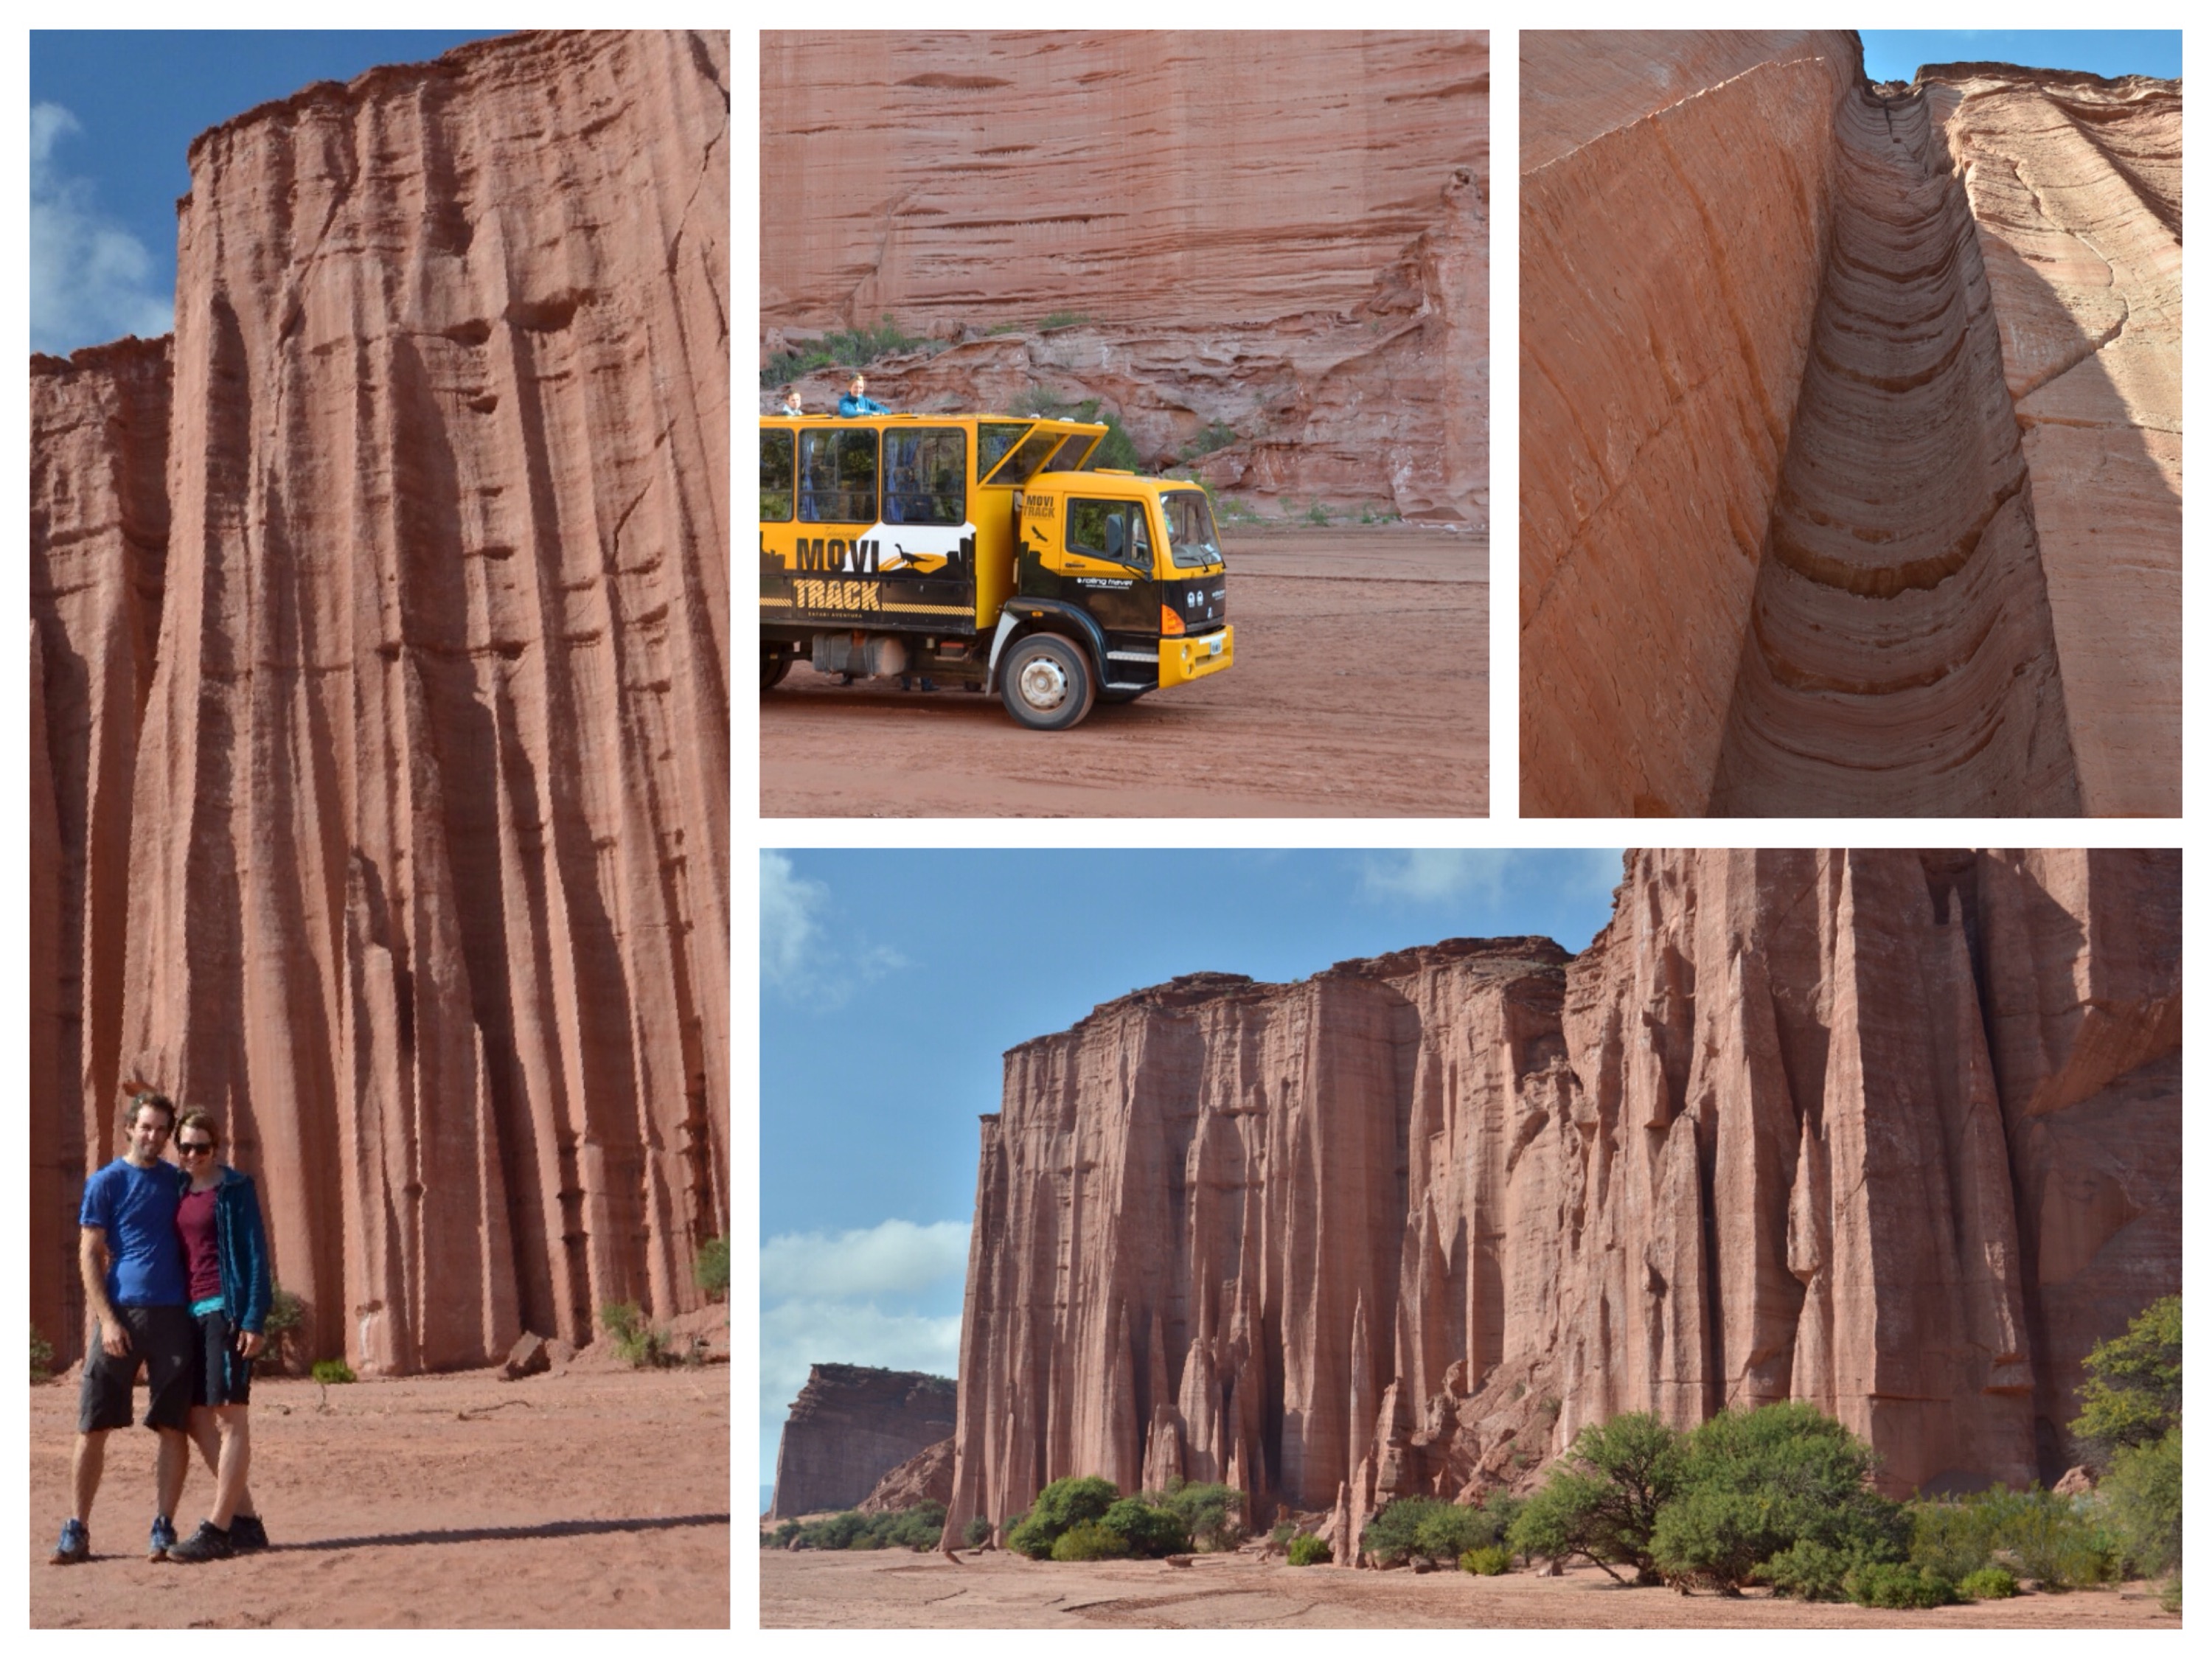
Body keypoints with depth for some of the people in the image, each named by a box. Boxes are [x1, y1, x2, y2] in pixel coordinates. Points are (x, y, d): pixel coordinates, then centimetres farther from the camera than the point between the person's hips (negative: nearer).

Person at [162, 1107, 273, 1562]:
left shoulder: (235, 1188, -4)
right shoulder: (179, 1190, 15)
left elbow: (256, 1255, -7)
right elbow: (176, 1255, 17)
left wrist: (254, 1320, -14)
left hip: (227, 1309, -8)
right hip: (191, 1313, 8)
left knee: (230, 1417, -7)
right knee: (198, 1421, 6)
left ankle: (217, 1529, -9)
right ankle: (245, 1521, 11)